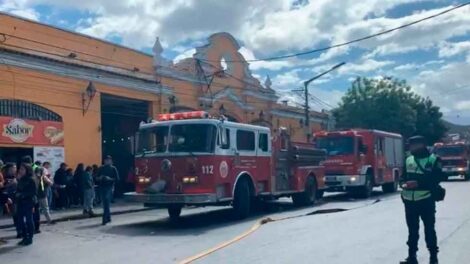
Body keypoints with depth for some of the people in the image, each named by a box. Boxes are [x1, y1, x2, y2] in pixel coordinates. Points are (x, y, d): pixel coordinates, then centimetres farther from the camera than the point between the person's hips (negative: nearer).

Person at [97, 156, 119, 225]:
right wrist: (99, 178, -6)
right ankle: (108, 217, 21)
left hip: (109, 187, -4)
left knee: (107, 202, -13)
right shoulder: (101, 168, 12)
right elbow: (97, 177, 16)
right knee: (105, 203, 8)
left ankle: (105, 218, -15)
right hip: (102, 187, 4)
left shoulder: (113, 169, 2)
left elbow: (117, 178, -1)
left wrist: (110, 179, -16)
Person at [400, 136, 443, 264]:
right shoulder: (409, 160, 11)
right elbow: (403, 176, 15)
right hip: (409, 201, 5)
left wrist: (418, 183, -22)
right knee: (412, 229, 13)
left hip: (426, 201, -5)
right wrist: (403, 183, -8)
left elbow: (436, 179, -12)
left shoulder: (433, 159, -4)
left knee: (429, 229, 5)